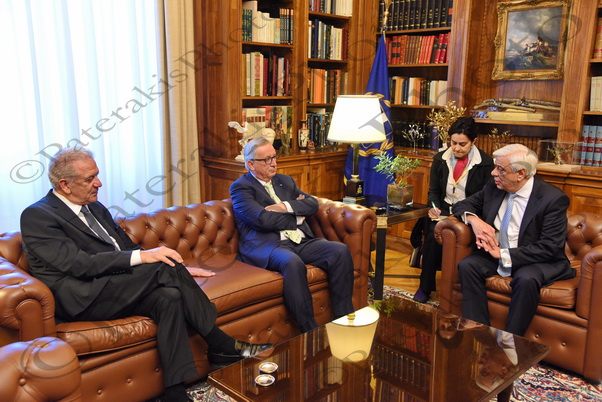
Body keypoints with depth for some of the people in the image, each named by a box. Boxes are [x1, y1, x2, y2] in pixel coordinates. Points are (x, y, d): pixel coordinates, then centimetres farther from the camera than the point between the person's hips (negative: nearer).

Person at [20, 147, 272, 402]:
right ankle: (221, 345, -15)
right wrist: (141, 257, -27)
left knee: (169, 296, -23)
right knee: (164, 267, -25)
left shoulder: (95, 207, 17)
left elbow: (128, 247, 21)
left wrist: (179, 270, 9)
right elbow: (79, 263, -20)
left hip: (116, 287, 8)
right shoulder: (36, 217, -7)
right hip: (83, 300, -7)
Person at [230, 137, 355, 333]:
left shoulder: (285, 181, 24)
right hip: (267, 245, -6)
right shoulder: (240, 187, 3)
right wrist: (297, 216, 1)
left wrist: (286, 206, -7)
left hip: (300, 241, 7)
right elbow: (263, 219, -13)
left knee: (340, 251, -17)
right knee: (293, 262, -38)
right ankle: (310, 331, -29)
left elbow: (313, 203, 11)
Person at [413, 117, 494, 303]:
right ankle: (425, 287, -14)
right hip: (443, 210, 2)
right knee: (433, 234, -29)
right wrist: (434, 207, -9)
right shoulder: (440, 159, 7)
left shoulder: (485, 163, -2)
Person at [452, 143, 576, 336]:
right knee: (467, 265, -22)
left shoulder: (553, 198, -16)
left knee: (526, 279, -36)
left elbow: (550, 248, -20)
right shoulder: (493, 188, 0)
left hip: (538, 262, -5)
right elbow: (463, 205, 11)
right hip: (496, 255, 5)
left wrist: (503, 254, -25)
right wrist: (473, 219, -14)